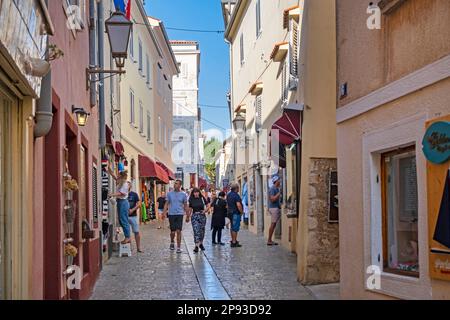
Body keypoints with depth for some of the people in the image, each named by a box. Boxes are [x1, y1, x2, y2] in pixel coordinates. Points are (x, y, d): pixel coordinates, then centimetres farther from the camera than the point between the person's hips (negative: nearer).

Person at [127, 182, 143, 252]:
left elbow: (139, 204, -3)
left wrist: (132, 210, -15)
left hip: (133, 216, -1)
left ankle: (138, 247, 4)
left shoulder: (134, 194, 4)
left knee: (136, 232, 0)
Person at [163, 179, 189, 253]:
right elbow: (166, 204, 7)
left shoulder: (183, 194, 3)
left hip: (179, 214, -1)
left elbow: (185, 206, 9)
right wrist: (164, 212, -5)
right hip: (171, 214, 1)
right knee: (172, 231, 5)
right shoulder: (169, 194, 5)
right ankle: (172, 242, 33)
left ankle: (178, 247, -2)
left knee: (178, 231, -8)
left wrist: (187, 216, 8)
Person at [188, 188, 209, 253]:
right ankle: (196, 246, -14)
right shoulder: (191, 200, 2)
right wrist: (188, 216, -3)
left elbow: (207, 206, 6)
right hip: (194, 216, -1)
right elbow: (190, 209, 9)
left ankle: (201, 243, 33)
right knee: (196, 231, -11)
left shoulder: (202, 198, 0)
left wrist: (205, 210, -11)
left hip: (202, 216, 1)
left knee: (202, 230, 11)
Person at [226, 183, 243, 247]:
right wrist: (241, 212, -13)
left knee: (233, 227, 18)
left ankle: (233, 240, 27)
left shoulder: (228, 195, 12)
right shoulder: (236, 195, -17)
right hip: (236, 213, -9)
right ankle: (234, 242, -4)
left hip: (230, 212, 9)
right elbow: (238, 205, -25)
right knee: (235, 228, -6)